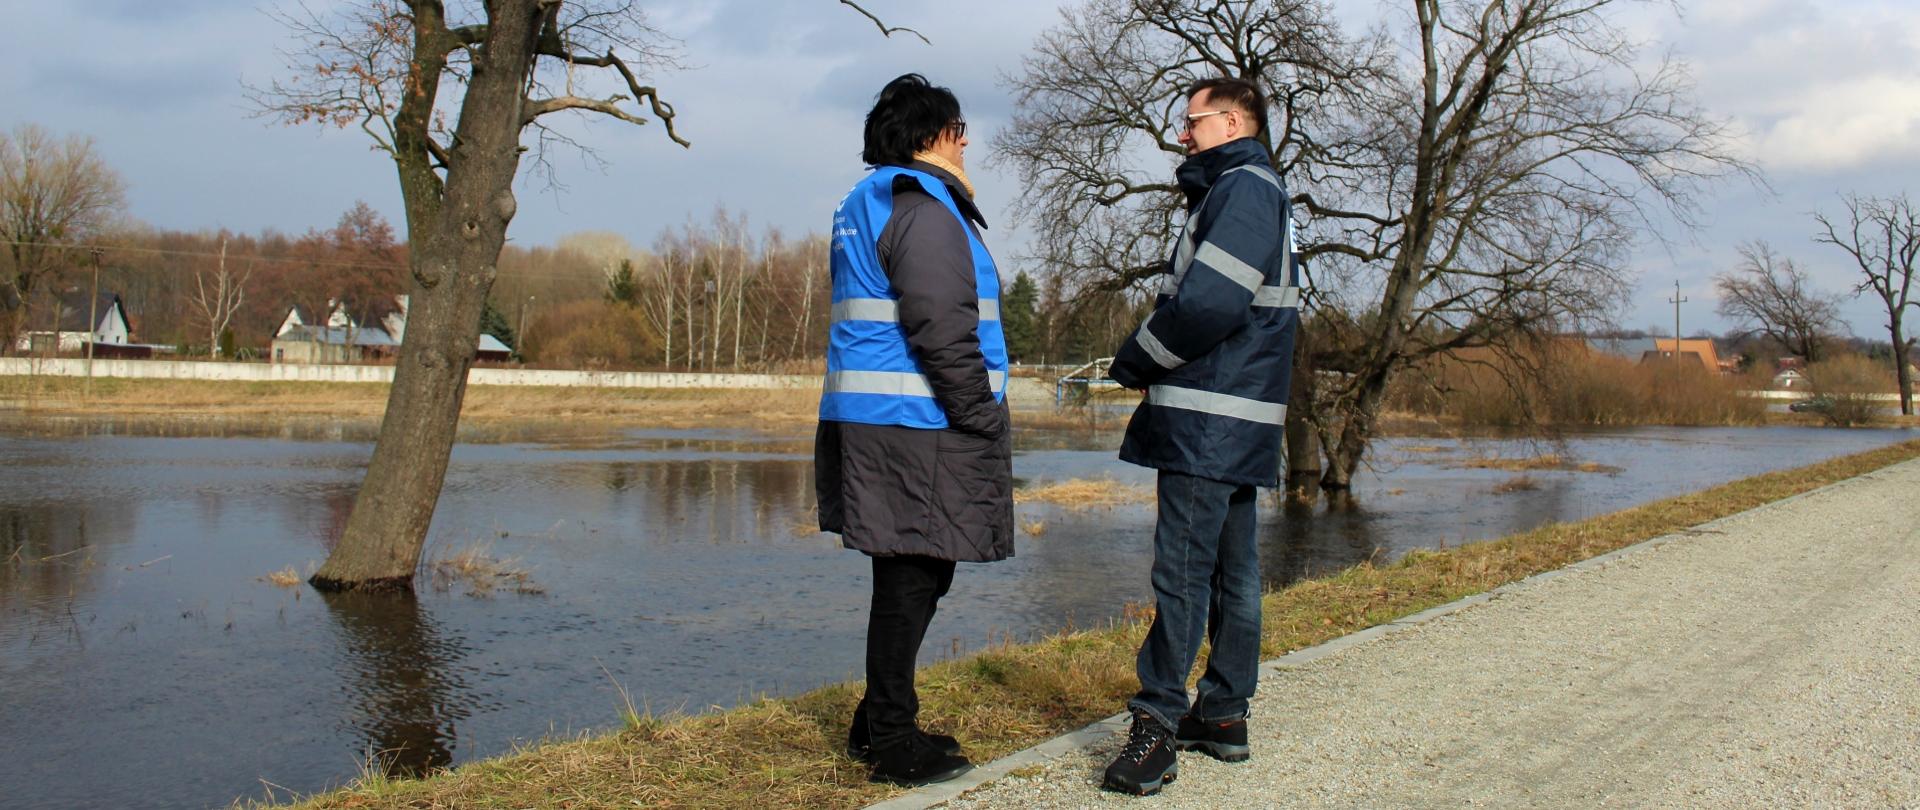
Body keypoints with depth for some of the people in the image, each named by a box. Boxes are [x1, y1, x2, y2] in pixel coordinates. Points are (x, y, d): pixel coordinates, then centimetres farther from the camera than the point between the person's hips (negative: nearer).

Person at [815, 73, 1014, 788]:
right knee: (912, 579, -2)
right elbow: (943, 330, -20)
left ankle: (878, 723, 26)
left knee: (912, 578, 17)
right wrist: (985, 420, -15)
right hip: (916, 428, -10)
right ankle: (892, 740, 7)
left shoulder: (868, 206, 21)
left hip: (874, 421, 10)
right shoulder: (921, 208, -11)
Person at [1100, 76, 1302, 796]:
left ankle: (1158, 722, -10)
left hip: (1209, 421, -11)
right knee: (1231, 568, 12)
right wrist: (1154, 364, 10)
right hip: (1237, 423, 11)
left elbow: (1207, 302, -22)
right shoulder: (1247, 190, 23)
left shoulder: (1243, 188, -9)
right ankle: (1224, 715, 19)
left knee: (1182, 569, -11)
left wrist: (1133, 364, -7)